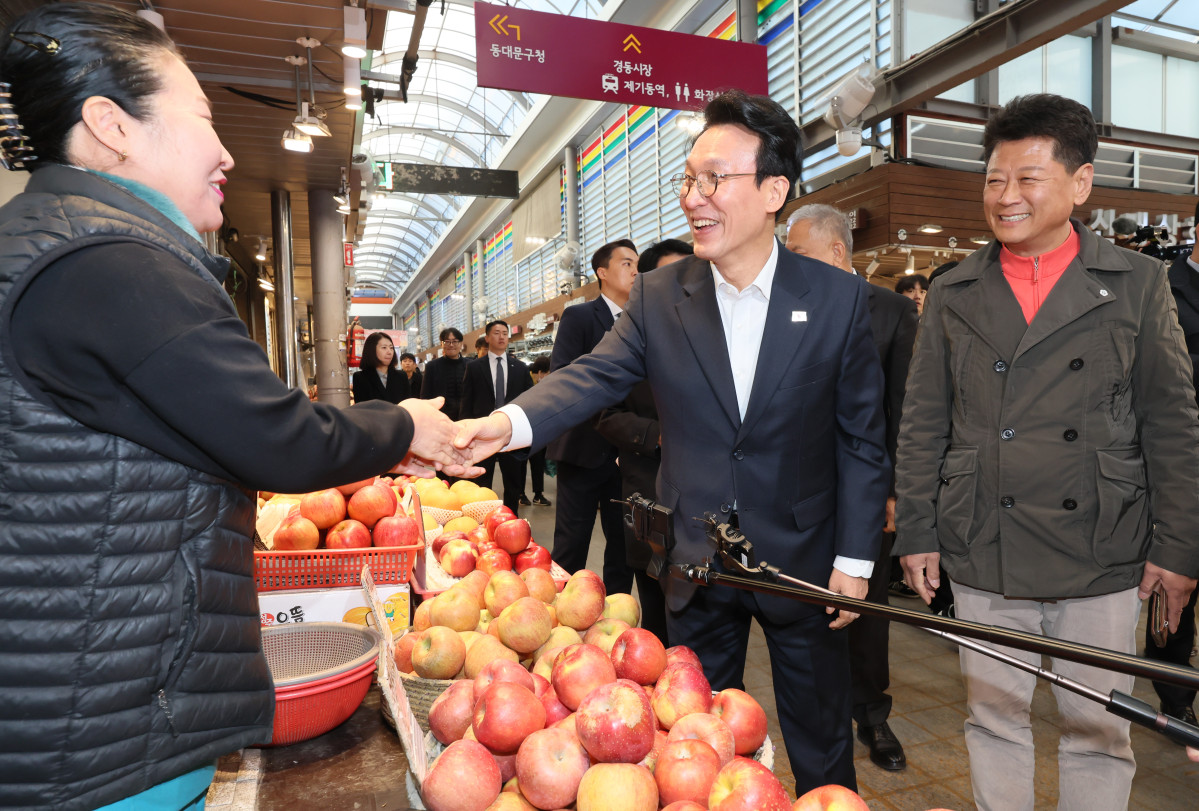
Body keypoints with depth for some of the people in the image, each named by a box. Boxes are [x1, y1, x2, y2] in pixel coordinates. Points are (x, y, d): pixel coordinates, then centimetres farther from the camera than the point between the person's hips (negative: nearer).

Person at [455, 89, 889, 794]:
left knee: (821, 749, 19)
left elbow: (862, 437, -5)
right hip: (695, 564, 2)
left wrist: (855, 559, -5)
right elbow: (593, 377, -12)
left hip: (801, 561, -1)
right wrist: (509, 423, -31)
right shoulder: (659, 297, -4)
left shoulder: (839, 298, -9)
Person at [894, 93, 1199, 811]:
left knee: (1099, 731, 12)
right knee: (996, 720, 14)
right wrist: (916, 533, 2)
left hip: (1103, 558, 0)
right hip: (982, 557, 1)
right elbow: (922, 425, 5)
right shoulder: (954, 294, 5)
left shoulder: (1138, 283, 3)